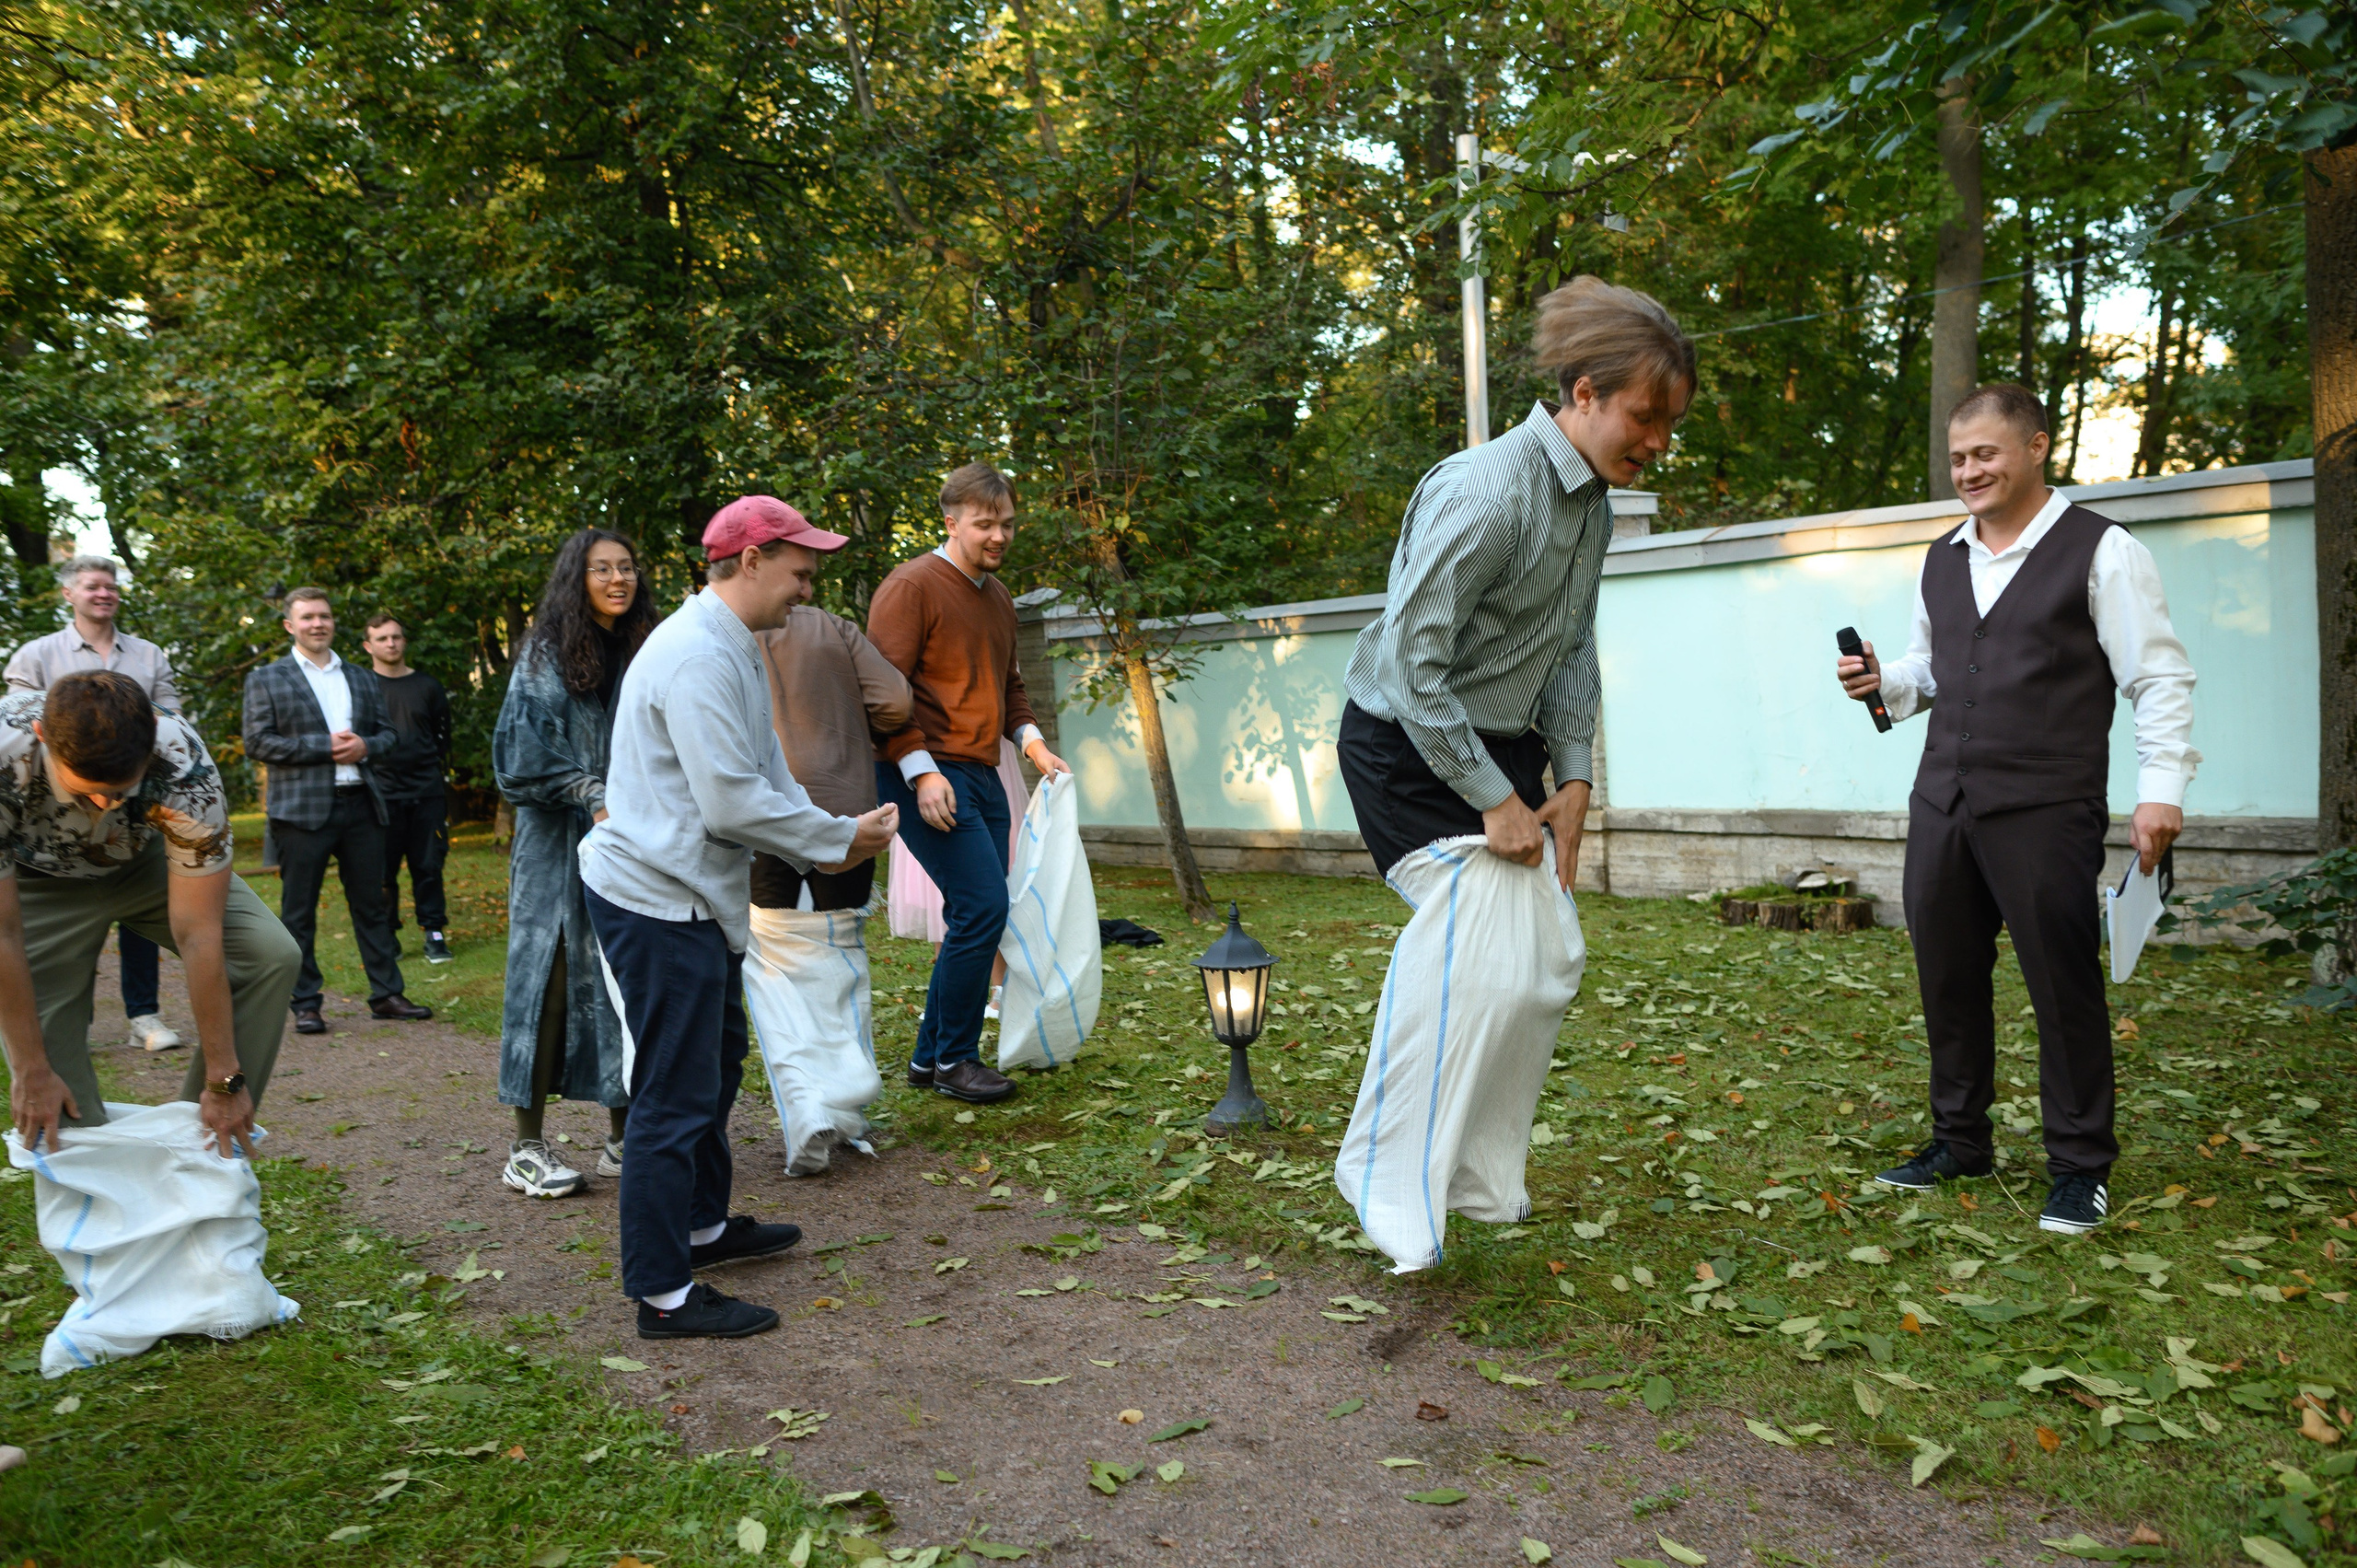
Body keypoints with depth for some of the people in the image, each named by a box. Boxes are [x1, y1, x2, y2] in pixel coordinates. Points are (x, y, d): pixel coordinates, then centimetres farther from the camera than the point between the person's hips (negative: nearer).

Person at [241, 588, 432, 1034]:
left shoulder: (361, 679, 16)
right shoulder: (266, 680, 3)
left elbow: (388, 732, 16)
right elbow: (258, 742, -5)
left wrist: (365, 745, -7)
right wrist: (323, 747, -14)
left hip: (360, 802, 4)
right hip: (303, 808, -4)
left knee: (371, 904, 7)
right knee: (299, 912, 2)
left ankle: (386, 994, 13)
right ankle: (304, 1005, 9)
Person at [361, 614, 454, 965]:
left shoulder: (427, 686, 11)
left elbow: (443, 735, 17)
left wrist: (433, 766, 8)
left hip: (426, 791, 2)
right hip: (381, 793, -2)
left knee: (428, 866, 2)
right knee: (382, 870, 1)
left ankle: (434, 932, 10)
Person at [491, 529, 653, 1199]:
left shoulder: (643, 651, 12)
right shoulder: (546, 653, -1)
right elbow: (522, 751, -7)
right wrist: (594, 797, -14)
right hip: (559, 844, -4)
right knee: (552, 977, -3)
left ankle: (623, 1137, 14)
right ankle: (527, 1149, 5)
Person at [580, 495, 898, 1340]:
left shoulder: (732, 649, 13)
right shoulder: (699, 656, -22)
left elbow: (765, 772, 18)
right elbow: (734, 803, -26)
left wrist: (825, 842, 3)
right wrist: (840, 839, -15)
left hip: (691, 897, 11)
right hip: (658, 899, -11)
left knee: (717, 1060, 23)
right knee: (676, 1093, -4)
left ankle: (705, 1226, 40)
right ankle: (664, 1294, 7)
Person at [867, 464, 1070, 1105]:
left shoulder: (998, 596, 18)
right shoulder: (912, 586, -9)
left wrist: (1033, 743, 13)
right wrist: (921, 771, -21)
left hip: (982, 775, 9)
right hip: (926, 774, -9)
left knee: (976, 918, 8)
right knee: (983, 906, -14)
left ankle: (929, 1059, 20)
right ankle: (954, 1060, 1)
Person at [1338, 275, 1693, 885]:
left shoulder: (1595, 504, 7)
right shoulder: (1486, 493, -24)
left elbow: (1574, 648, 11)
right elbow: (1411, 664, -27)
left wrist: (1574, 777, 0)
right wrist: (1496, 800, -22)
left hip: (1505, 746, 9)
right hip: (1409, 746, -8)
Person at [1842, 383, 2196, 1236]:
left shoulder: (2100, 550, -3)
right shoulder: (1941, 561, 15)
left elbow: (2160, 678, -5)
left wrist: (2161, 786, -14)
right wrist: (1882, 682, 5)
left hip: (2045, 811, -6)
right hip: (1941, 804, 6)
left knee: (2064, 986, 0)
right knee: (1947, 978, 11)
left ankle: (2080, 1168, 14)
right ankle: (1959, 1142, 26)